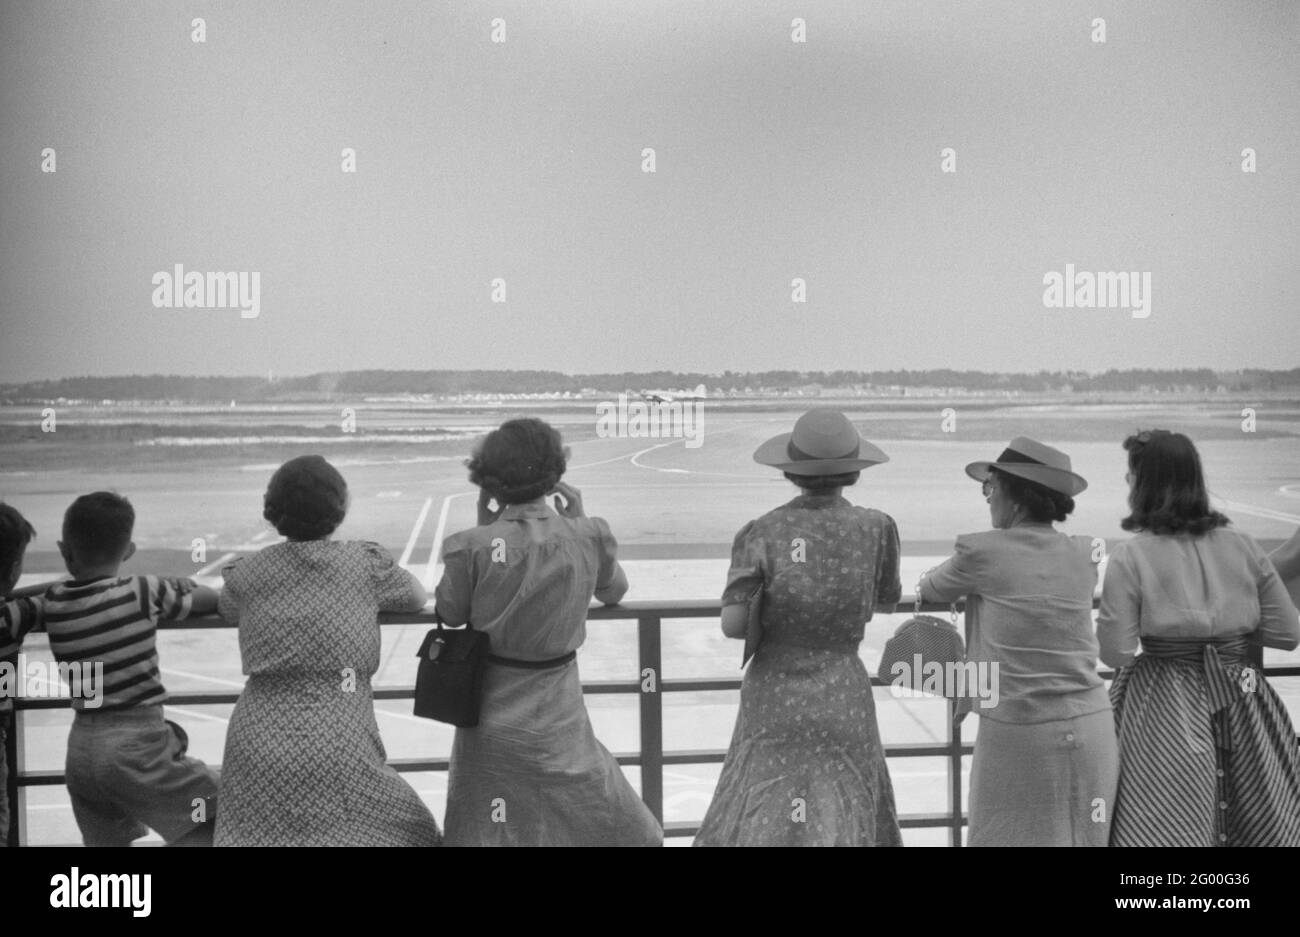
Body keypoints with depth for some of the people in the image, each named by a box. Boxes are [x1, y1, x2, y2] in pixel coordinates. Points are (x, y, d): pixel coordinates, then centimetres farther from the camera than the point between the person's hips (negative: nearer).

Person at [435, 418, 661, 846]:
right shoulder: (587, 538, -12)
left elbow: (450, 613, 1)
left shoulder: (475, 546, -17)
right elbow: (614, 592, 9)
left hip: (489, 711, 0)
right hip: (556, 714, 0)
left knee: (483, 831, 12)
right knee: (623, 831, 15)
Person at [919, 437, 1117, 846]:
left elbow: (931, 590, 11)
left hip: (1018, 732, -5)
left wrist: (929, 581, 32)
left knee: (1002, 835, 7)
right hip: (1090, 727, 5)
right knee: (1083, 836, 13)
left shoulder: (981, 552, -8)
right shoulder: (1083, 555, 6)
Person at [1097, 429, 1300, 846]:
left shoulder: (1131, 557, -10)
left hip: (1166, 710, -4)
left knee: (1167, 828, 3)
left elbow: (1115, 652, -11)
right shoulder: (1242, 546, 2)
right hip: (1239, 699, 4)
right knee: (1259, 825, 13)